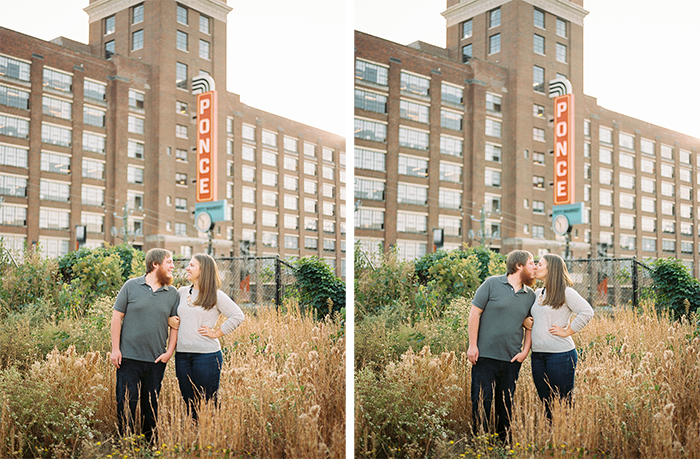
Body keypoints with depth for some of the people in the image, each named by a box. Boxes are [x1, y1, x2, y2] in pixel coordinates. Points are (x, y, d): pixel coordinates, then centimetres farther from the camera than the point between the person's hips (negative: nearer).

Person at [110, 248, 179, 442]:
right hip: (129, 357, -2)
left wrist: (169, 351, 0)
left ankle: (150, 444, 22)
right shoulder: (131, 286, -1)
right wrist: (115, 349, -4)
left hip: (156, 361, 3)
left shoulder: (172, 293, 7)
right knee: (126, 402, 0)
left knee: (151, 405, 11)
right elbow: (117, 317, 1)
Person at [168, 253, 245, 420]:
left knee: (208, 403, 0)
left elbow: (238, 316, -11)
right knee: (189, 402, 10)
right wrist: (169, 320, 7)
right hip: (182, 354, 5)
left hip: (207, 354, -5)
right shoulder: (182, 292, 11)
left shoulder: (216, 295, -4)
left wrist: (216, 333, -10)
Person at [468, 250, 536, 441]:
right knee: (481, 402, -3)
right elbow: (475, 313, -4)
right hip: (485, 355, -4)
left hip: (512, 360, 5)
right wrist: (472, 345, -8)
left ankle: (503, 442, 23)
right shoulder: (492, 284, -3)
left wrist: (525, 350, 7)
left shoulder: (530, 295, 12)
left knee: (506, 404, 11)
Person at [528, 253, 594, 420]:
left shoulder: (565, 292, -7)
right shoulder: (537, 294, 14)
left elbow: (587, 312, -18)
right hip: (537, 354, 7)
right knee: (546, 403, 11)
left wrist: (567, 331, -15)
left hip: (560, 354, -7)